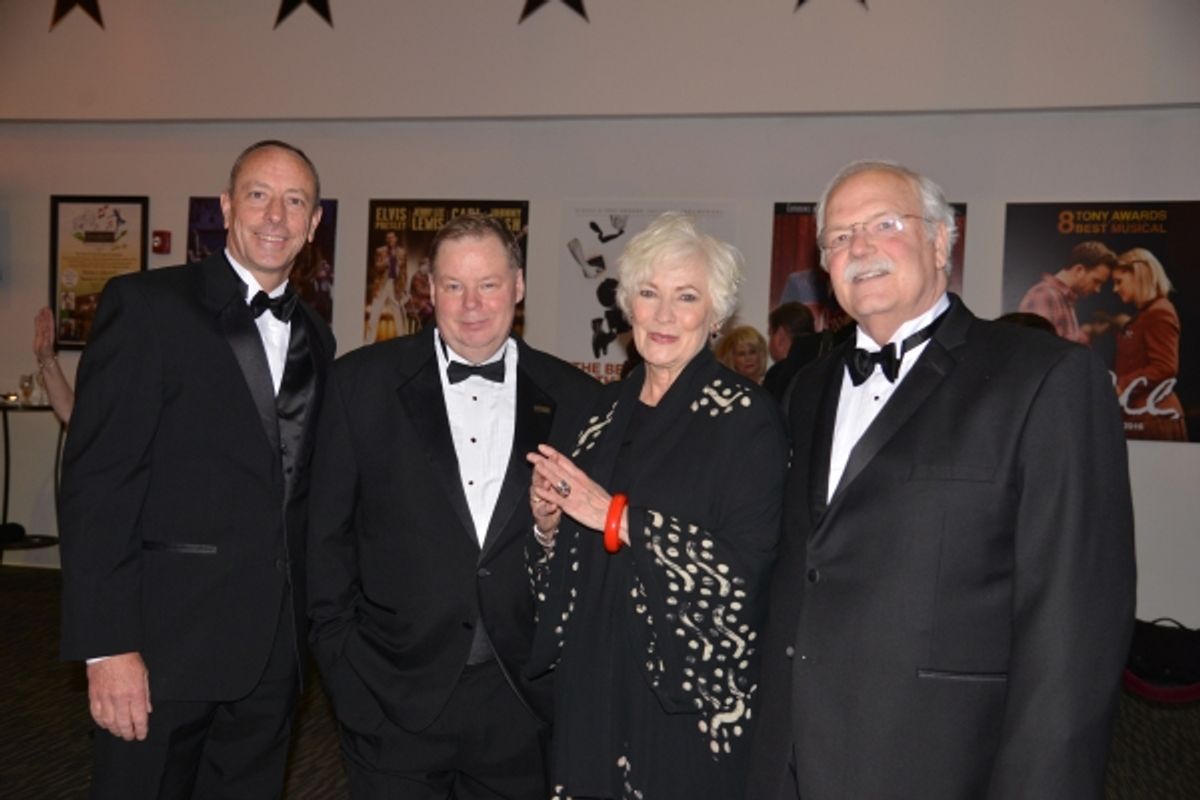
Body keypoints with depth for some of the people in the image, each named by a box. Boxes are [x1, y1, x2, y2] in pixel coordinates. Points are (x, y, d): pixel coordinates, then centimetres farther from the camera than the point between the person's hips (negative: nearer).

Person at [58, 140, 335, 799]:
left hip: (273, 648, 5)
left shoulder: (314, 338, 11)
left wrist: (311, 625, 11)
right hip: (168, 641, -5)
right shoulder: (146, 305, -6)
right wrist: (107, 645, -16)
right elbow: (96, 481, -12)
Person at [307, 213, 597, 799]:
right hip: (394, 693, -1)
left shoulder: (572, 397, 0)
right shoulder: (363, 382, -2)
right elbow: (328, 531, 0)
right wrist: (339, 655, -1)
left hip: (522, 700, 1)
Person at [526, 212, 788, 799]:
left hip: (689, 694, -5)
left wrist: (620, 517, -19)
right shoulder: (609, 406, 7)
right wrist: (548, 523, -7)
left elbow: (748, 563, -18)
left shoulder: (745, 415, -11)